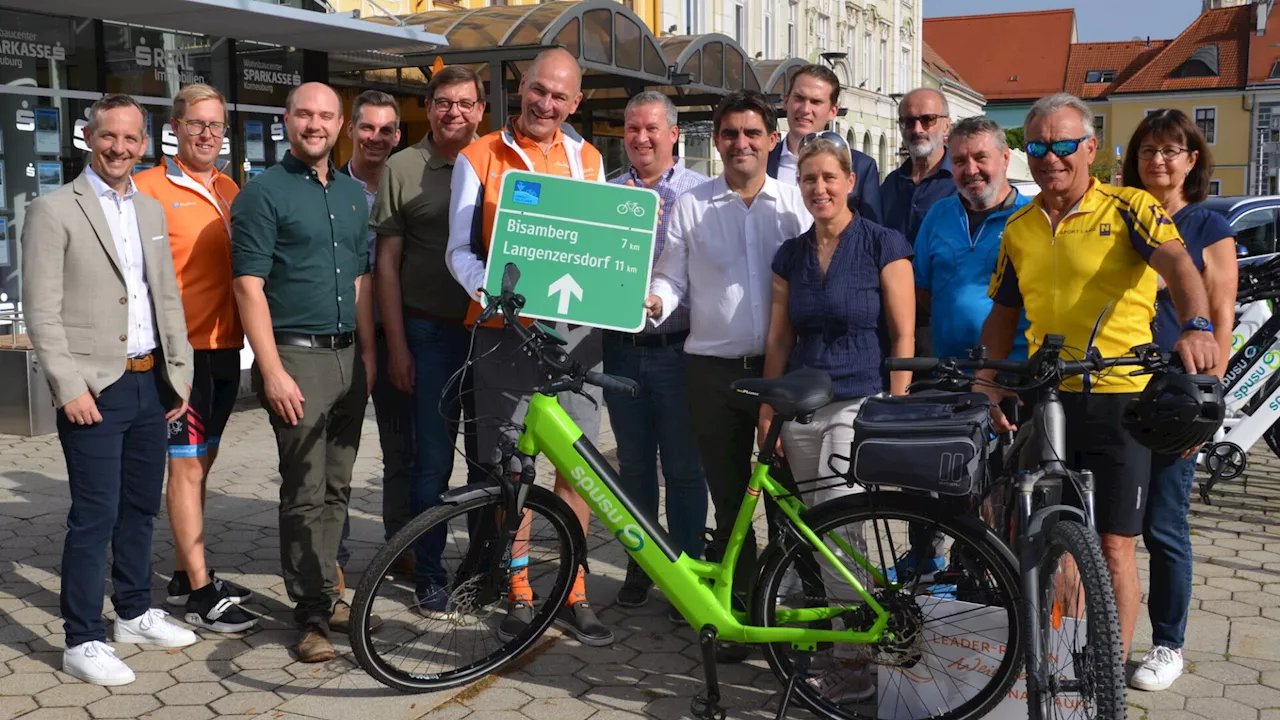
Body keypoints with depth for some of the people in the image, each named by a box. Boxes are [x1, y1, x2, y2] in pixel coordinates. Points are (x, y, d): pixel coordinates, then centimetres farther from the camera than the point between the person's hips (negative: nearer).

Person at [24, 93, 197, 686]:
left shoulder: (151, 210, 13)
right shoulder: (53, 211, -6)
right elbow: (42, 312, -10)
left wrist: (179, 373, 12)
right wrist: (70, 388, -15)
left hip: (152, 384, 6)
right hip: (95, 390, -6)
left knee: (141, 507, 15)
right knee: (95, 516, -4)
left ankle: (134, 614, 30)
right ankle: (82, 641, 7)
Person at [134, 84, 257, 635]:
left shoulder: (229, 190, 13)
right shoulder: (149, 188, -7)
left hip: (225, 345, 7)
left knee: (201, 461, 14)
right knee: (186, 464, -3)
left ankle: (185, 574, 26)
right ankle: (200, 594, 2)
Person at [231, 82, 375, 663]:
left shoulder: (354, 195, 15)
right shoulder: (263, 193, -4)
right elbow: (249, 287, -9)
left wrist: (369, 355, 13)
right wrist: (272, 371, -15)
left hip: (348, 356, 6)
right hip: (295, 355, -6)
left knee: (337, 487, 11)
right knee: (305, 493, -4)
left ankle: (321, 585, 24)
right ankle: (313, 613, 4)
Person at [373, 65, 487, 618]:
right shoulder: (404, 168, 1)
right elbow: (387, 262, 1)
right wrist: (397, 345, -3)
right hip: (430, 332, -2)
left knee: (490, 459, 10)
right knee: (432, 459, 3)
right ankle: (429, 576, 16)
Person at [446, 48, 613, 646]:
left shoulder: (588, 160, 14)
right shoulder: (478, 159, 4)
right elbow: (460, 248, 1)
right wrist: (487, 289, -20)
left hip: (575, 329, 2)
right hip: (505, 329, -2)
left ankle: (574, 595, 15)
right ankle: (519, 596, 16)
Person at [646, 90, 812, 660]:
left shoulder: (796, 203, 5)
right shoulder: (689, 207, 7)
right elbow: (672, 279, 8)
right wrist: (652, 302, -14)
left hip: (781, 367, -1)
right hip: (714, 370, 1)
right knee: (729, 497, 8)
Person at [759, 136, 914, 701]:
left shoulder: (882, 245, -4)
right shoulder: (790, 255, 11)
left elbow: (903, 337, -5)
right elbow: (779, 339, 13)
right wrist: (767, 414, 8)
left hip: (860, 404, -5)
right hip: (802, 408, 6)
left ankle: (852, 667, -5)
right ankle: (841, 631, 18)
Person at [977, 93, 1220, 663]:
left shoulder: (1128, 209, -4)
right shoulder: (1019, 228, 11)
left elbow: (1177, 264, -21)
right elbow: (1002, 315, 17)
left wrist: (1195, 326, -41)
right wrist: (990, 386, 5)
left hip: (1119, 399, -4)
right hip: (1045, 399, 4)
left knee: (1113, 548, -2)